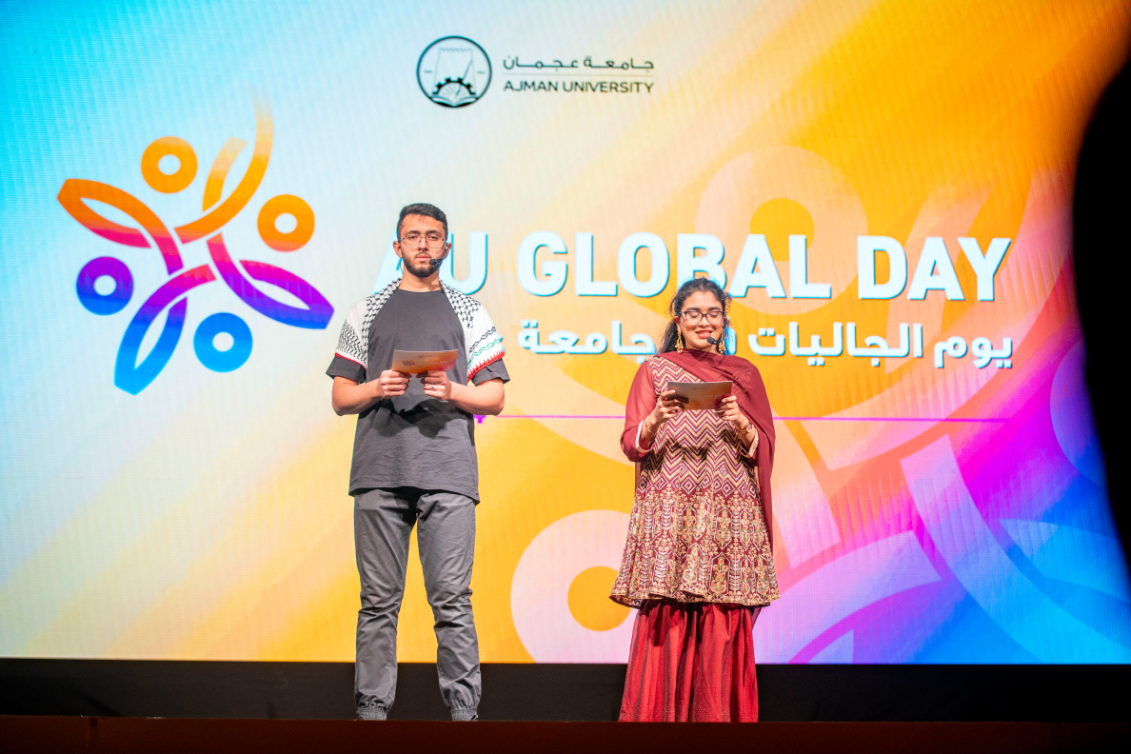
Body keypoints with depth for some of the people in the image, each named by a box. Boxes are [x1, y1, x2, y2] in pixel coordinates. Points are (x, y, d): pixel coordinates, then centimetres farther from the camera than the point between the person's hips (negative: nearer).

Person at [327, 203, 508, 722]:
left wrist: (453, 391, -8)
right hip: (379, 471, 1)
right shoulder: (367, 313, 17)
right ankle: (371, 710, 3)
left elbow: (494, 398, 11)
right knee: (379, 601, 0)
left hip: (447, 471, -1)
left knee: (452, 600, -7)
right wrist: (376, 388, -5)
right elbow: (341, 398, 15)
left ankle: (463, 710, -5)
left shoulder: (468, 313, 16)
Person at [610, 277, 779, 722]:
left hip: (728, 515, 1)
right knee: (665, 622, -8)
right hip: (668, 513, -1)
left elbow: (762, 450, 9)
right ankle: (659, 717, -2)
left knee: (723, 624, -5)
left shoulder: (743, 374, 14)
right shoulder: (655, 370, 10)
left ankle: (718, 718, 1)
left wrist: (739, 423, -10)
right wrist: (656, 419, -16)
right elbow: (631, 444, 3)